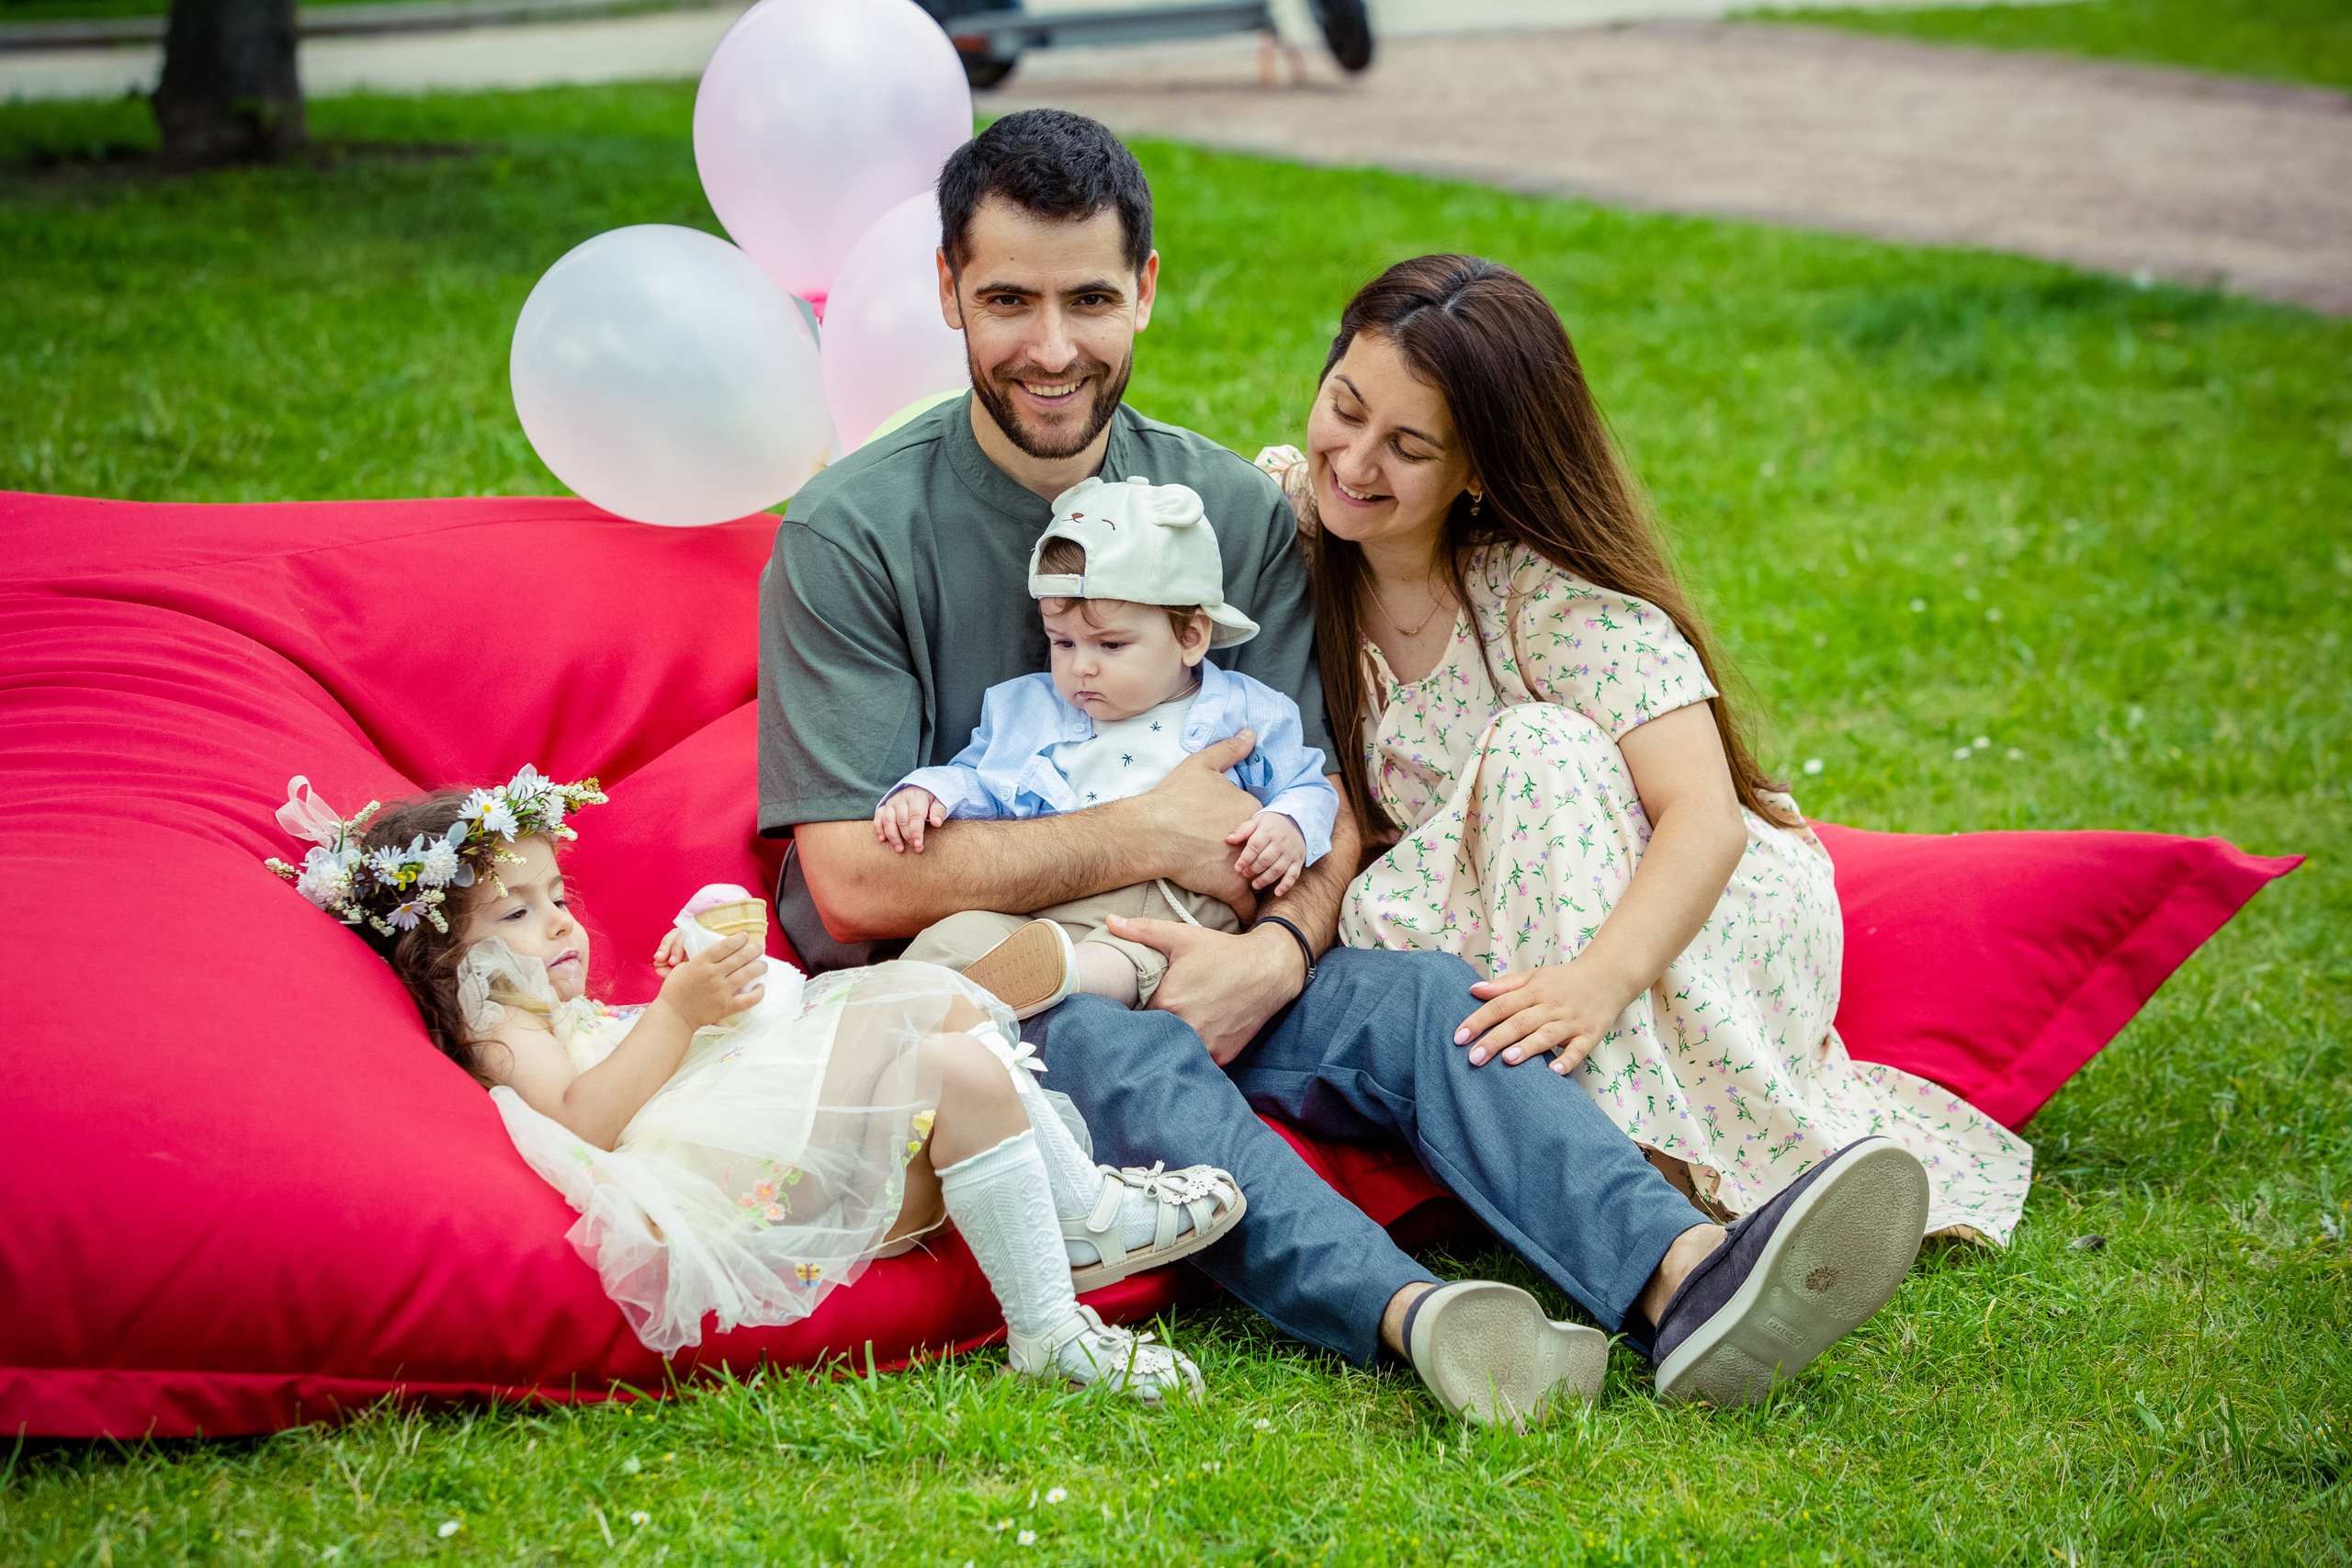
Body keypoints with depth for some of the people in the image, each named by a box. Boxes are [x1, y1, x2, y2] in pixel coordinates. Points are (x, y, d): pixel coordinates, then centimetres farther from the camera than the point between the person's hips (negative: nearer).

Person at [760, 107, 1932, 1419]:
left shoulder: (1235, 512, 7)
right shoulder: (851, 535, -7)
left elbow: (1325, 808, 5)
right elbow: (857, 880, -14)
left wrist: (1279, 945, -19)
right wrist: (1152, 837, -12)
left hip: (1183, 970, 4)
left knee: (1421, 998, -23)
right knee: (1118, 1054, -35)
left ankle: (1685, 1278, -47)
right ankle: (1413, 1317, -59)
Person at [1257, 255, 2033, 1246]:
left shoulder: (1557, 596, -22)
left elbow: (1706, 818, -31)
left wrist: (1600, 978, -50)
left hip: (1704, 917, -4)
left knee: (1536, 750, -33)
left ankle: (1649, 1169, -36)